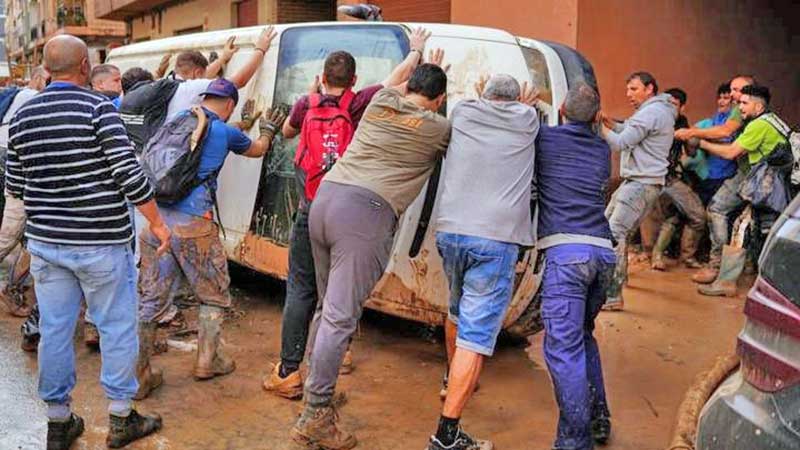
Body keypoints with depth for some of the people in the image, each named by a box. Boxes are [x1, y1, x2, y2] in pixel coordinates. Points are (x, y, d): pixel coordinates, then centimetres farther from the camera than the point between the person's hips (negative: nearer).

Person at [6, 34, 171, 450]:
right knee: (117, 327, 7)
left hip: (45, 244, 6)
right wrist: (157, 223, -8)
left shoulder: (22, 116, 6)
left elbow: (13, 186, 12)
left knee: (55, 329, 12)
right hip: (100, 244, -5)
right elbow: (129, 174, -17)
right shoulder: (98, 109, -12)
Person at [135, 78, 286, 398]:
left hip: (156, 219, 5)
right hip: (192, 224, -5)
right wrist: (267, 130, 46)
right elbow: (257, 150, 24)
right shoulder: (225, 132, 3)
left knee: (150, 298, 9)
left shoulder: (178, 120, 15)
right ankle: (207, 361, 22)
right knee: (214, 295, 15)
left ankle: (138, 374, 11)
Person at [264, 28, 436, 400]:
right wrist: (416, 49, 23)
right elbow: (398, 77, 5)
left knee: (301, 290, 1)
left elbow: (287, 132, 24)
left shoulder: (307, 104, 3)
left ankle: (288, 373, -3)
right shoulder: (358, 104, -2)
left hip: (311, 212, -1)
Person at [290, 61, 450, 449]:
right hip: (365, 212, -7)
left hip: (325, 196, 7)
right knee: (340, 318, -6)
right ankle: (314, 417, -3)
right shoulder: (438, 128, 5)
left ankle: (319, 391, 25)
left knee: (327, 308, 17)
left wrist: (424, 68, 59)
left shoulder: (380, 100, 19)